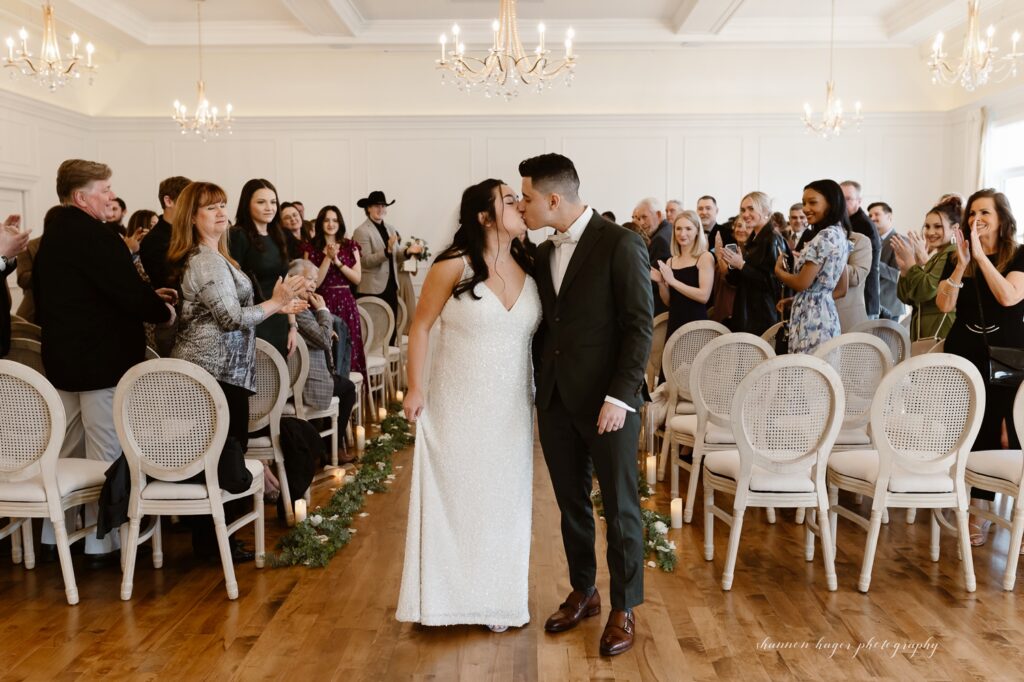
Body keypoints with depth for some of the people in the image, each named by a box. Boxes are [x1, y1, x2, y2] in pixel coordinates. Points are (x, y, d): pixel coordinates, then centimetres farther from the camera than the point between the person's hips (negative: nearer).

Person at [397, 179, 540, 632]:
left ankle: (497, 596, 28)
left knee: (504, 499, 12)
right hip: (458, 403, -4)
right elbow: (420, 326, -6)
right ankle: (447, 594, 24)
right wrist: (416, 389, -8)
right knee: (453, 496, 7)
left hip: (511, 407, 4)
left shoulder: (529, 268, 1)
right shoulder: (454, 265, -12)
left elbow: (539, 333, 7)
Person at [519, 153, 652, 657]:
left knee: (620, 507, 6)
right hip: (555, 400, 6)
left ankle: (624, 609, 22)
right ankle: (582, 592, 33)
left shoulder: (620, 244, -10)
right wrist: (539, 386, 6)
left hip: (607, 399, -6)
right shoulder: (543, 253, 11)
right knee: (571, 503, 16)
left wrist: (620, 396, -18)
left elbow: (640, 326, -13)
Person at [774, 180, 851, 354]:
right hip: (826, 315, 10)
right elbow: (841, 289, 20)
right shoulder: (840, 235, 15)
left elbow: (802, 283, -16)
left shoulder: (825, 236, -15)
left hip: (811, 320, -10)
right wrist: (795, 299, 19)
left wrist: (778, 270, 3)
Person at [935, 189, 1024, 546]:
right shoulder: (958, 257, 8)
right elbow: (945, 305, -3)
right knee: (975, 432, 5)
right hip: (965, 354, 3)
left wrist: (980, 255, -19)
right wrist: (962, 264, -13)